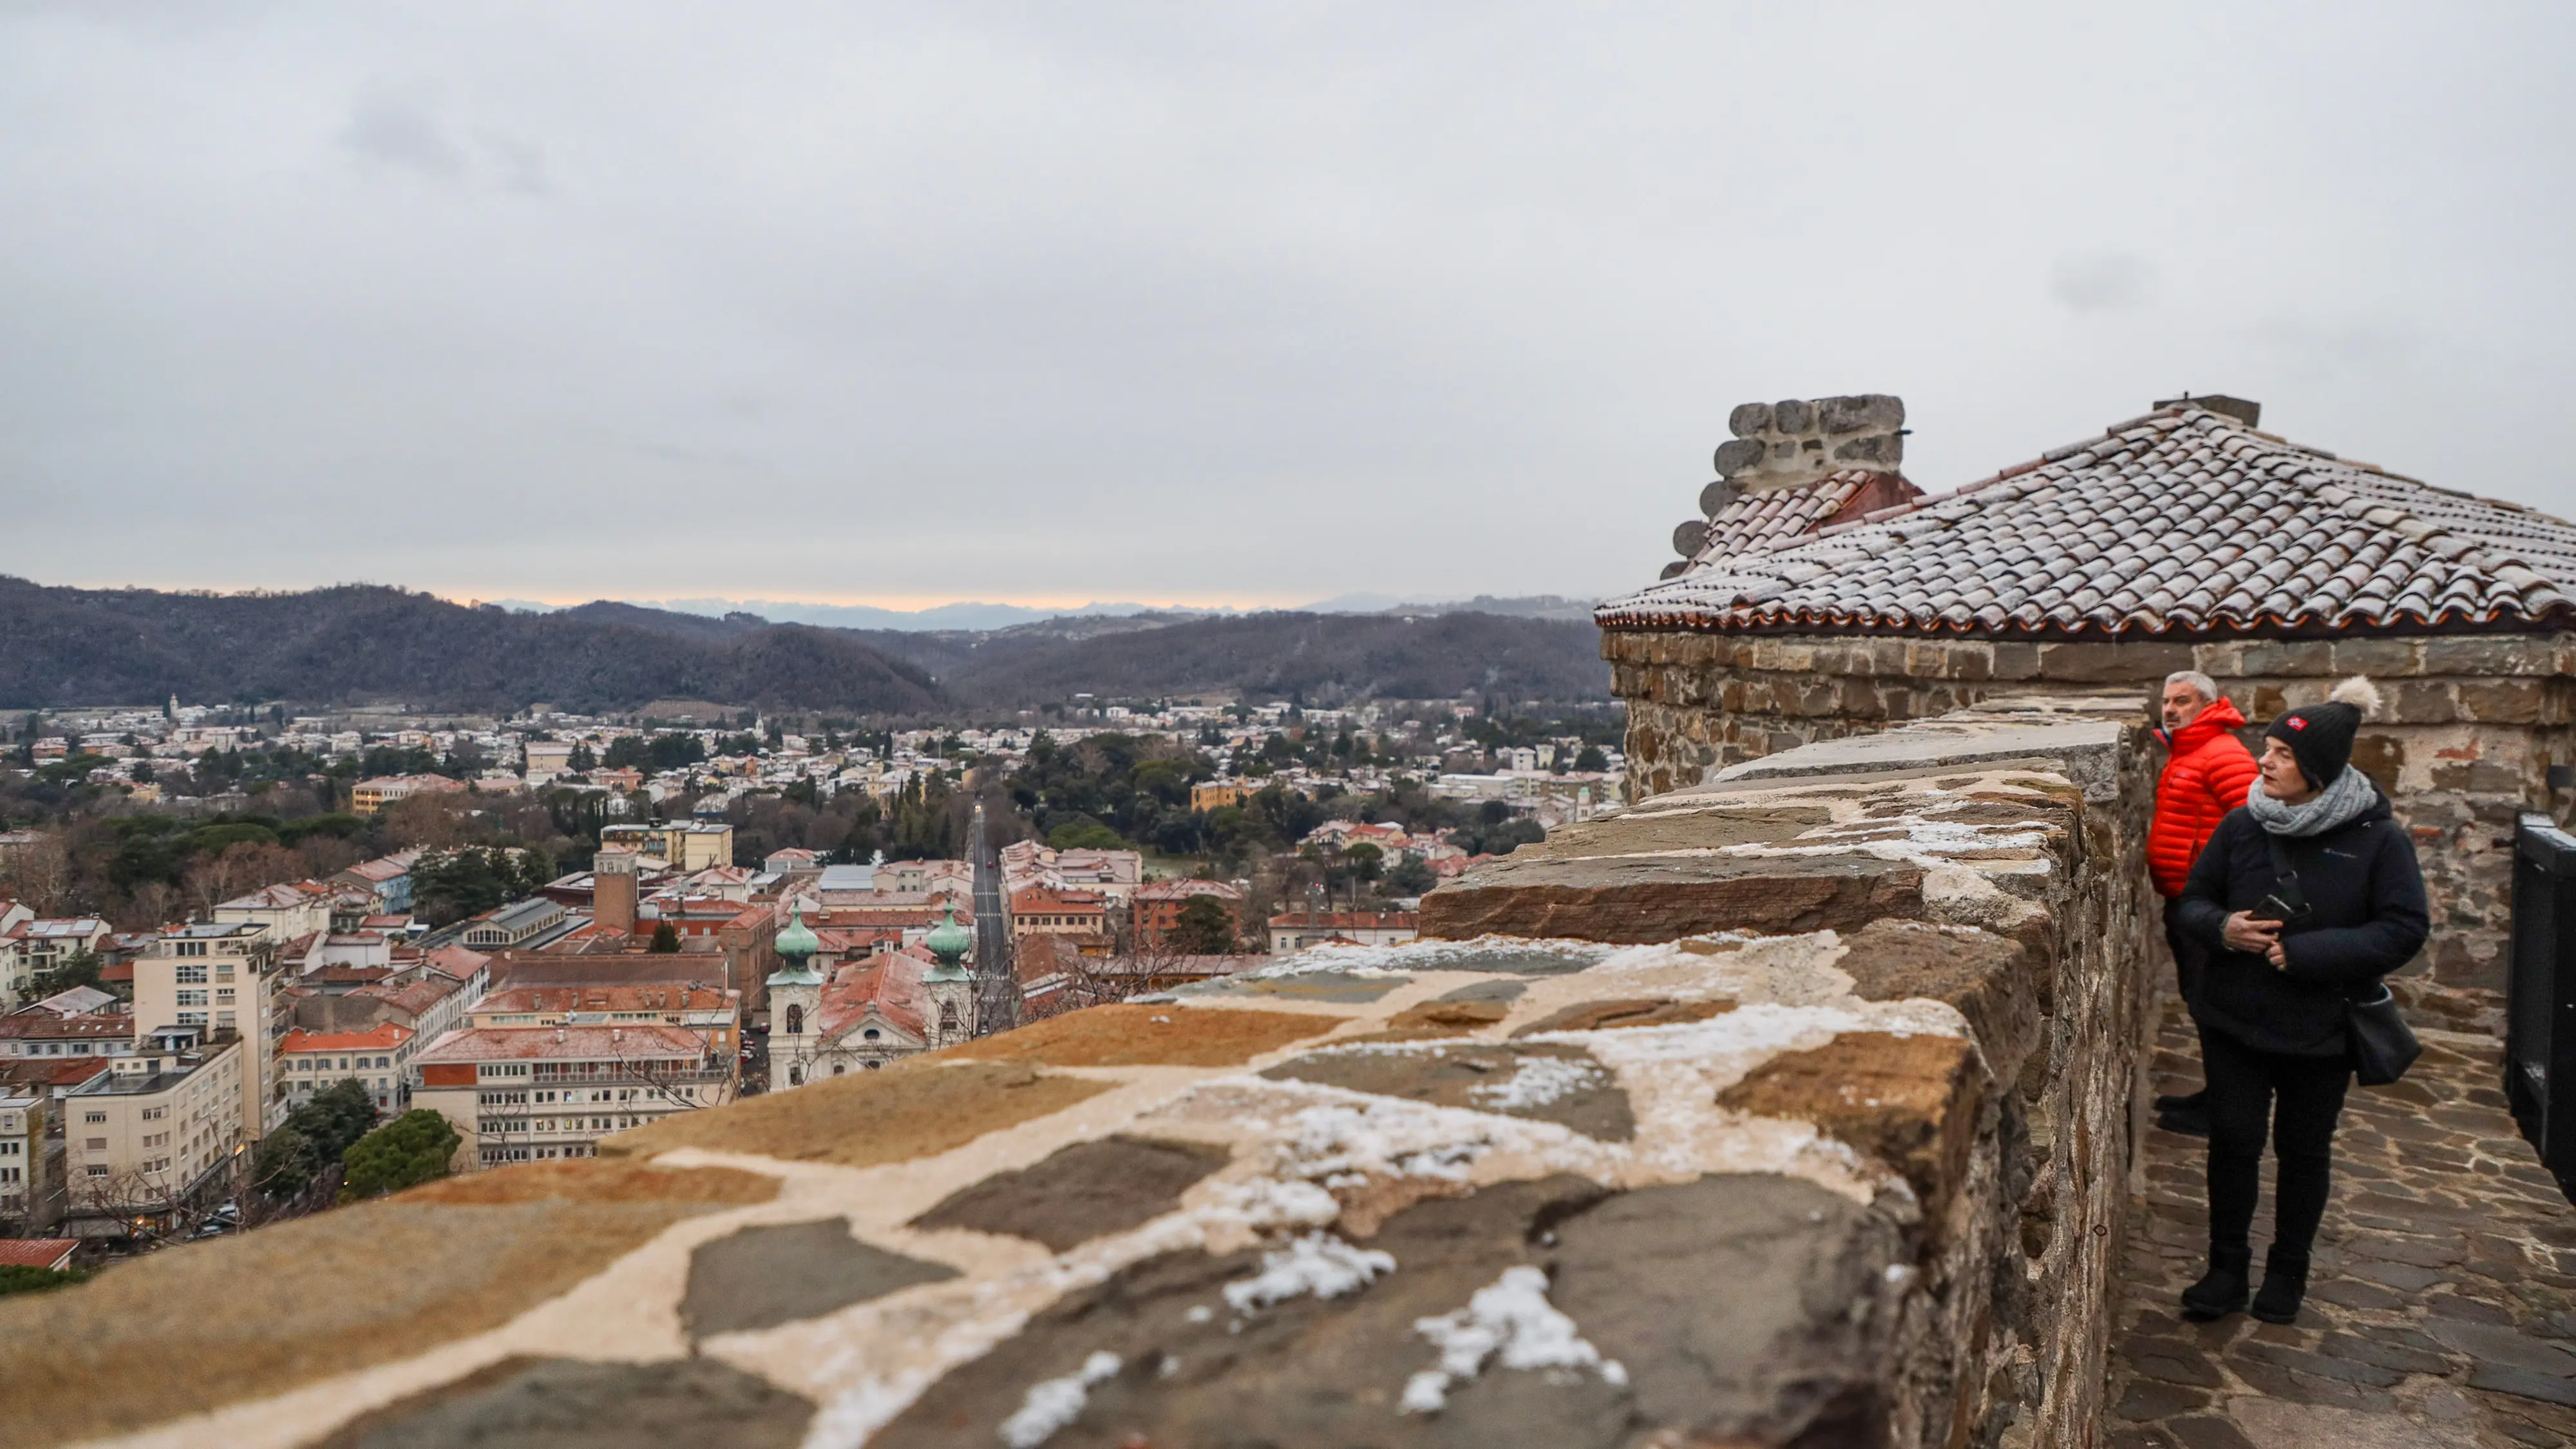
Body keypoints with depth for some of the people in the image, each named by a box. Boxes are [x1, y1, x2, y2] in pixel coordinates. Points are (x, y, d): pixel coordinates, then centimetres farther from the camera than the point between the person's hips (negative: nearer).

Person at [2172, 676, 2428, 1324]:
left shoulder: (2377, 837, -12)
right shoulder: (2242, 825, -4)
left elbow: (2406, 929, -13)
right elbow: (2192, 901, 4)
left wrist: (2307, 953, -22)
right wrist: (2222, 929, -18)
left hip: (2321, 1029, -2)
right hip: (2234, 1020, 2)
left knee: (2304, 1149, 14)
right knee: (2233, 1141, 5)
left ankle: (2288, 1272, 32)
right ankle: (2226, 1268, 21)